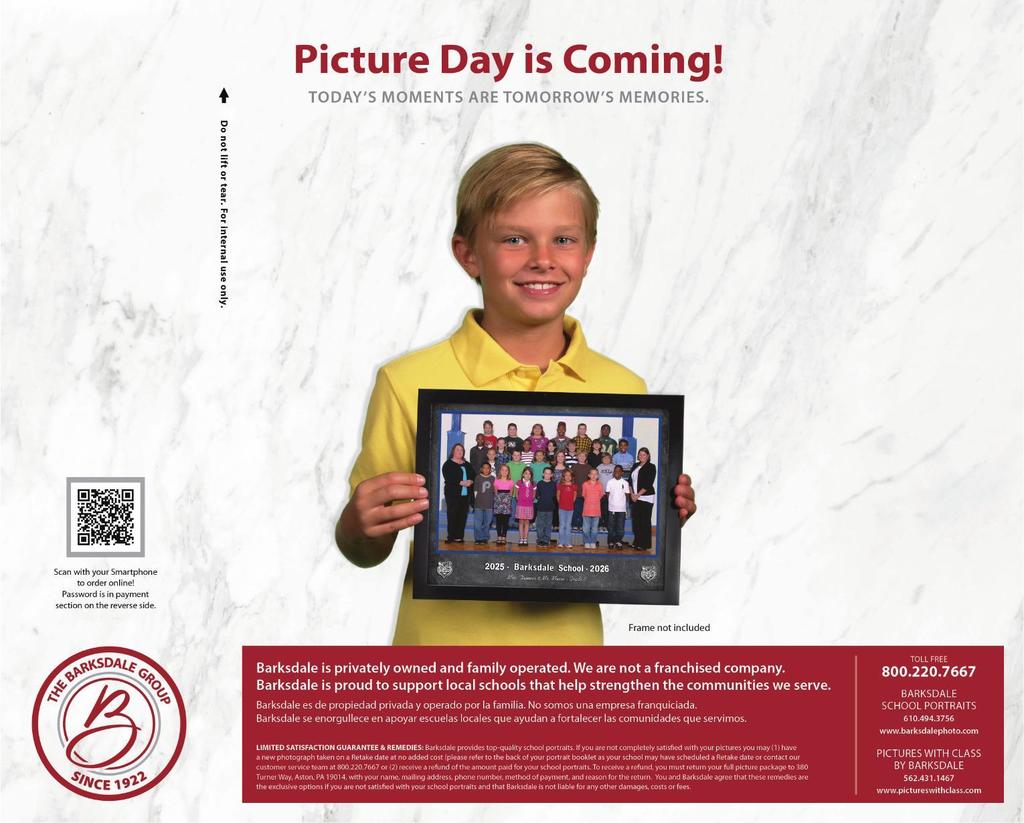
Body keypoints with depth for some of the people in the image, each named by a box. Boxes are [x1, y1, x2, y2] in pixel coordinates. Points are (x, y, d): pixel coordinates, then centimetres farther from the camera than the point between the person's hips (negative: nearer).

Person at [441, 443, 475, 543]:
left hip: (465, 494, 5)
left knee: (463, 515, 1)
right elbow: (448, 478, -11)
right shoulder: (448, 464, 2)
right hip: (453, 493, -5)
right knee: (452, 515, -7)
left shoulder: (467, 464, 21)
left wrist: (470, 481, -7)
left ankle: (459, 536, 5)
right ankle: (451, 537, -4)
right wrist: (461, 482, -17)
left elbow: (473, 475, 15)